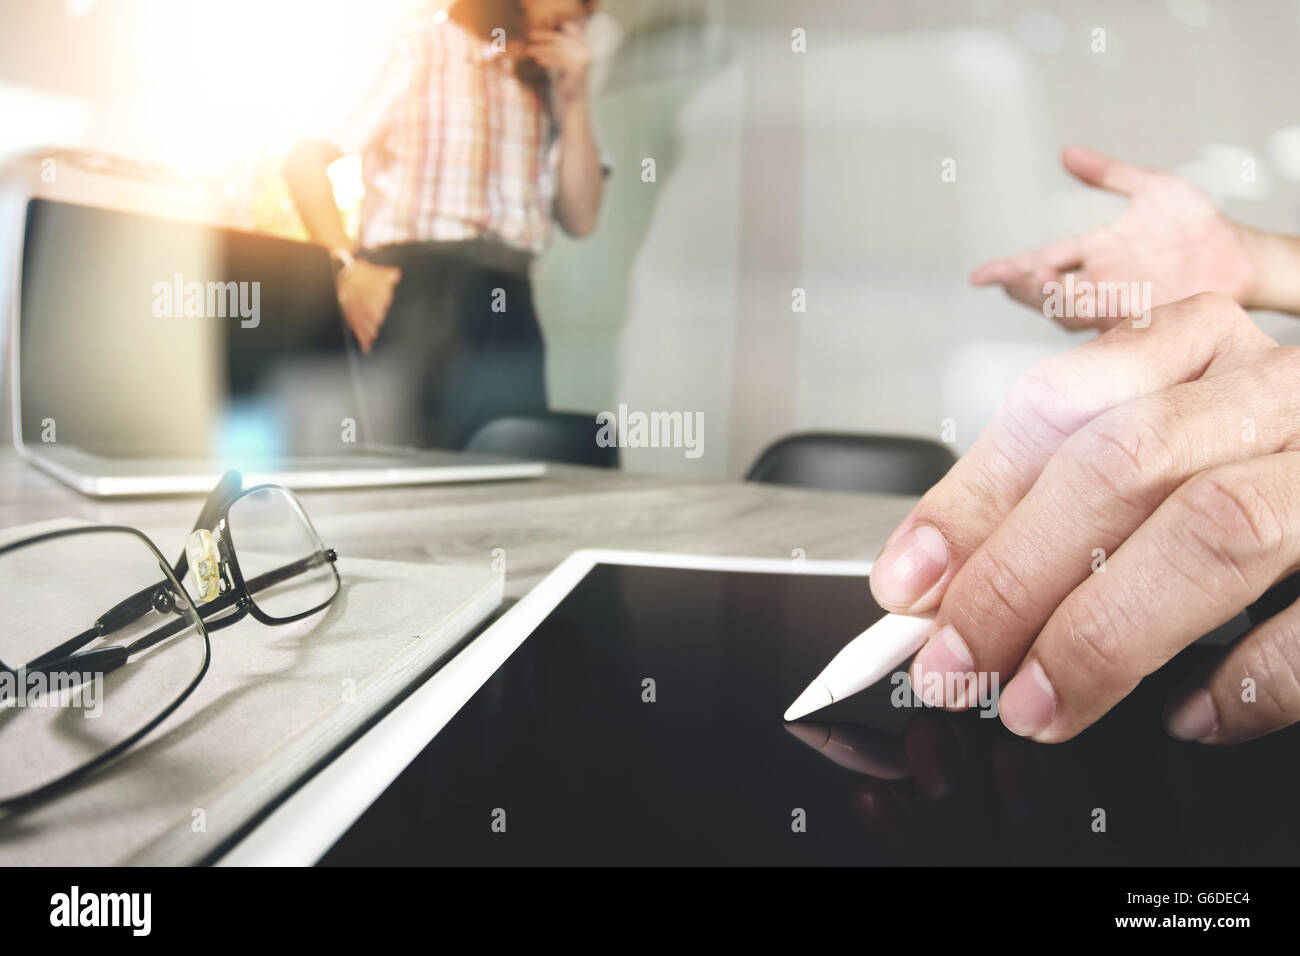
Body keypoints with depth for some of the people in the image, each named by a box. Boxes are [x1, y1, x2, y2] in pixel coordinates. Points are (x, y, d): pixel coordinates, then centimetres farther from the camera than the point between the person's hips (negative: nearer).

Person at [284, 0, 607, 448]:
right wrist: (347, 266, -13)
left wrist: (574, 99, 6)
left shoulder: (547, 87, 21)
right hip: (414, 292, -5)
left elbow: (580, 218, 12)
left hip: (511, 306, 5)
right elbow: (304, 159, -2)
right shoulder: (422, 49, 5)